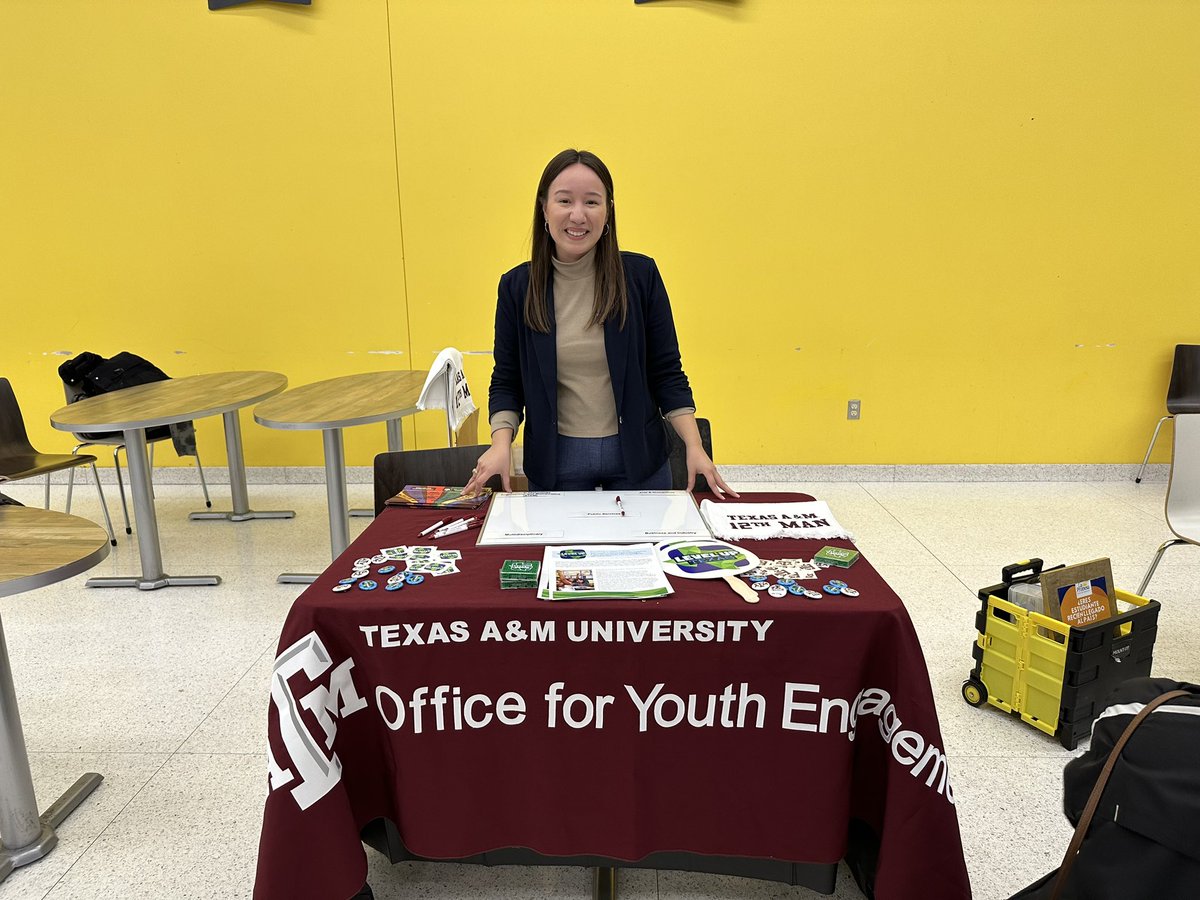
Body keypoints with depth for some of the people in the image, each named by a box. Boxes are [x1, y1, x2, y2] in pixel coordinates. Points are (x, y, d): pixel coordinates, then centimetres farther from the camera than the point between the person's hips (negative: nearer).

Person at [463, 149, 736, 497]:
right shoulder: (517, 286, -2)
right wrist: (501, 442, -14)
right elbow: (506, 382, 3)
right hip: (555, 459, 1)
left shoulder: (640, 275, -5)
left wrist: (694, 447, -12)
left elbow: (667, 373, -2)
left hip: (637, 455, 0)